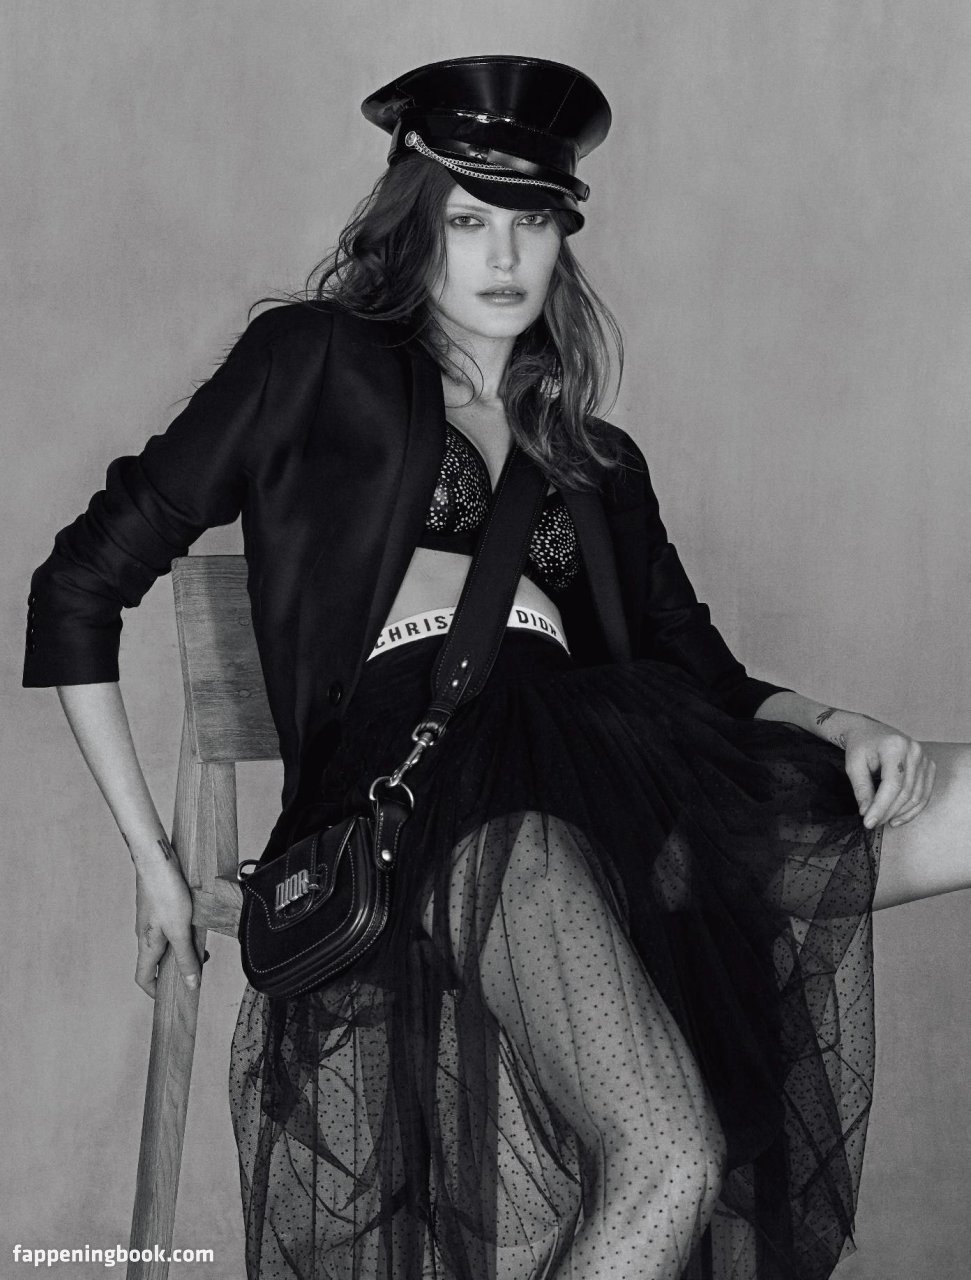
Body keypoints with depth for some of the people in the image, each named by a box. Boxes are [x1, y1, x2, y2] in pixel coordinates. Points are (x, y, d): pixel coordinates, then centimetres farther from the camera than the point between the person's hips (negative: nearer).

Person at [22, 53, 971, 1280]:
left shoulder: (596, 462, 28)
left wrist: (834, 725, -1)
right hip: (408, 769, -6)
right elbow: (80, 588, 11)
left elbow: (704, 672, 21)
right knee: (668, 1166, -30)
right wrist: (150, 857, 6)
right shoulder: (315, 362, 14)